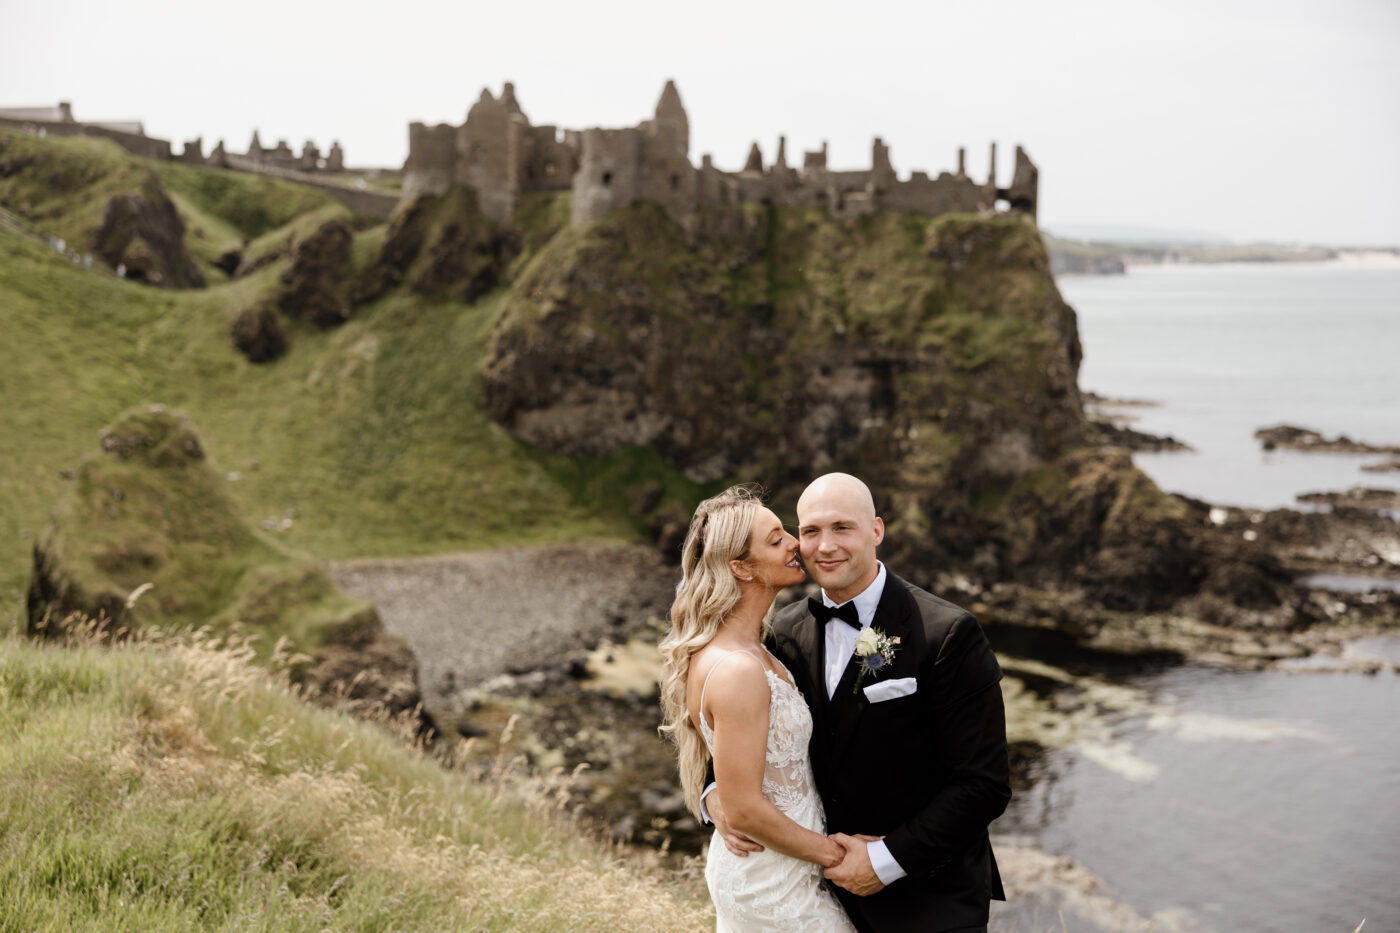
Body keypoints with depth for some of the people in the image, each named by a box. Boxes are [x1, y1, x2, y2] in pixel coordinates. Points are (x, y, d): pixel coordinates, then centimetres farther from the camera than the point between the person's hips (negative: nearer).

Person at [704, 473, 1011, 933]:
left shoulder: (948, 634, -17)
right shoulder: (787, 631, 1)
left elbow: (984, 784, -18)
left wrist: (886, 861, -19)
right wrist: (717, 795, -9)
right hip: (829, 883, 5)